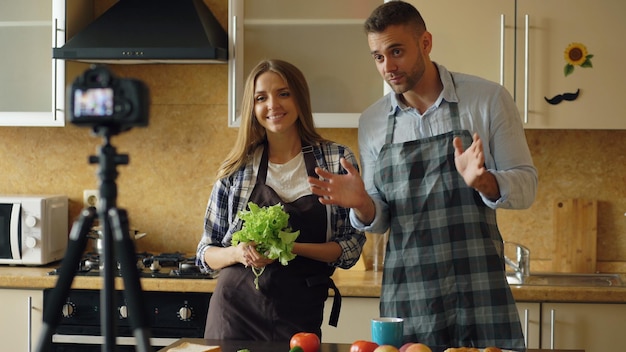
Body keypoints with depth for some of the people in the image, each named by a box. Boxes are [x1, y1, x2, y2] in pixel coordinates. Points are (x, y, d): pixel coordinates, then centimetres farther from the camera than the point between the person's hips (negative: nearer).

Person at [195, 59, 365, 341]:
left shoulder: (339, 159, -1)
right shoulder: (237, 169, 2)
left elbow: (351, 247, -2)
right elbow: (206, 253, 7)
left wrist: (292, 248, -18)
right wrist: (237, 253, -15)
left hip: (301, 314, -1)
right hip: (236, 309, 1)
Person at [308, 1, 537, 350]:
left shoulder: (488, 99, -2)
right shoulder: (372, 122, 7)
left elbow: (526, 184, -1)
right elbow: (379, 220, 13)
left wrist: (484, 181, -21)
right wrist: (361, 204, -9)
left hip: (479, 293, -2)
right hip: (405, 299, 2)